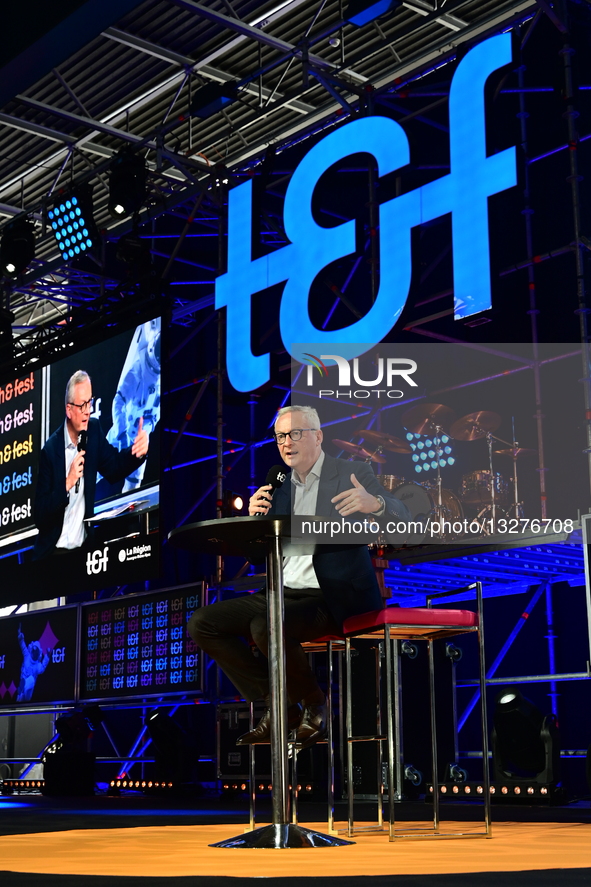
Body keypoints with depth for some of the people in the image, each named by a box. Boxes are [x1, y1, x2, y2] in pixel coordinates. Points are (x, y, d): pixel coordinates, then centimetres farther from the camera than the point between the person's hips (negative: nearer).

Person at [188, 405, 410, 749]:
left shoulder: (353, 475, -1)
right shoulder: (278, 486, 16)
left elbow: (404, 519, -12)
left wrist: (376, 503, -35)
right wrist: (254, 518, -6)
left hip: (334, 597, -7)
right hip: (283, 593, 7)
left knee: (265, 627, -32)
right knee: (203, 623, -5)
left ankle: (315, 705, -5)